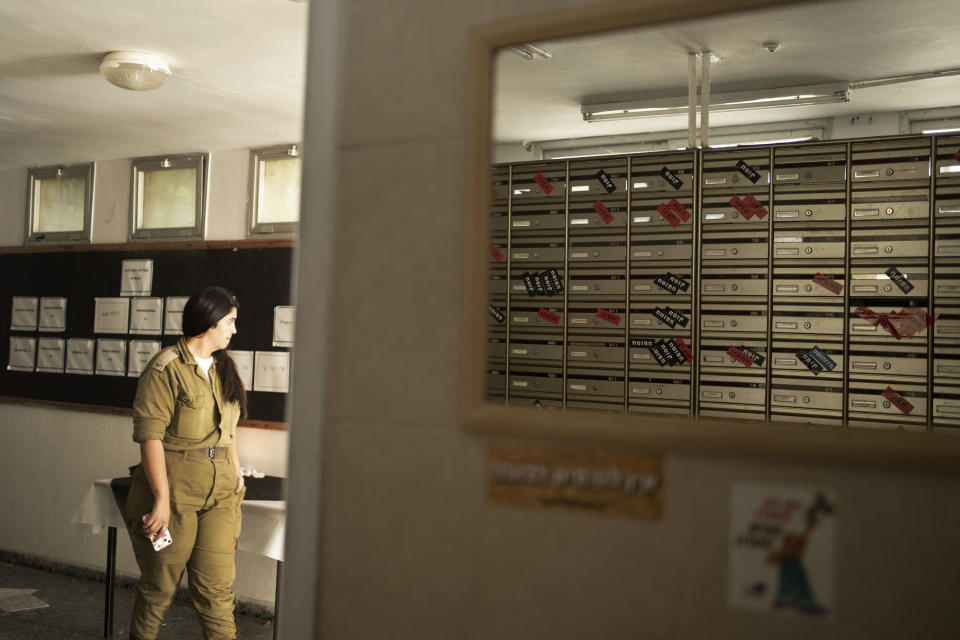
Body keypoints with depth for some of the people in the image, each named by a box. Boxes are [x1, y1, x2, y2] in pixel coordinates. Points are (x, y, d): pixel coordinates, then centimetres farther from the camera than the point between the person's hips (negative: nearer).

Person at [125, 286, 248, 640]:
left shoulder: (224, 368, 13)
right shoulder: (167, 368, -10)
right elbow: (150, 435, -15)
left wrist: (236, 477, 11)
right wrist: (162, 499, -19)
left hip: (219, 491, 5)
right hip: (174, 487, -5)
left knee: (217, 585, 2)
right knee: (161, 584, 8)